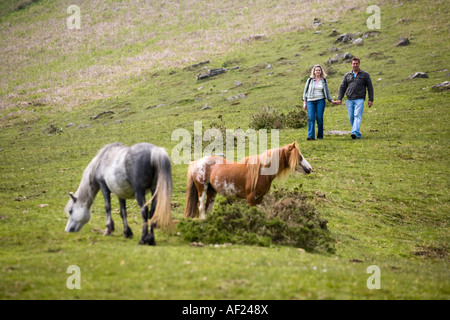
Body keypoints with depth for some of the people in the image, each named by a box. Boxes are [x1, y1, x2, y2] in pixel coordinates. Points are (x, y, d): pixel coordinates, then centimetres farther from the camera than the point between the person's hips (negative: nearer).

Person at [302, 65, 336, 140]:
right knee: (311, 118, -13)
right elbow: (305, 91, 9)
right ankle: (310, 136, -19)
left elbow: (327, 92, 18)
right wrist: (304, 102, 4)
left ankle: (320, 136, 6)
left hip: (320, 101, 1)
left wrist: (331, 100, 8)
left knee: (319, 118, -5)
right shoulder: (310, 80, 7)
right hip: (310, 101, -1)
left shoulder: (324, 81, 11)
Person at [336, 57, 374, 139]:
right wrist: (339, 98, 2)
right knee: (351, 118, 0)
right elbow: (342, 87, 14)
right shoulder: (347, 75, 14)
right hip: (349, 100, 3)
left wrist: (371, 100, 0)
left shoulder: (365, 75, 8)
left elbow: (370, 87, 8)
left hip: (359, 99, -3)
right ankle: (358, 134, 11)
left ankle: (355, 133, -30)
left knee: (357, 116, -17)